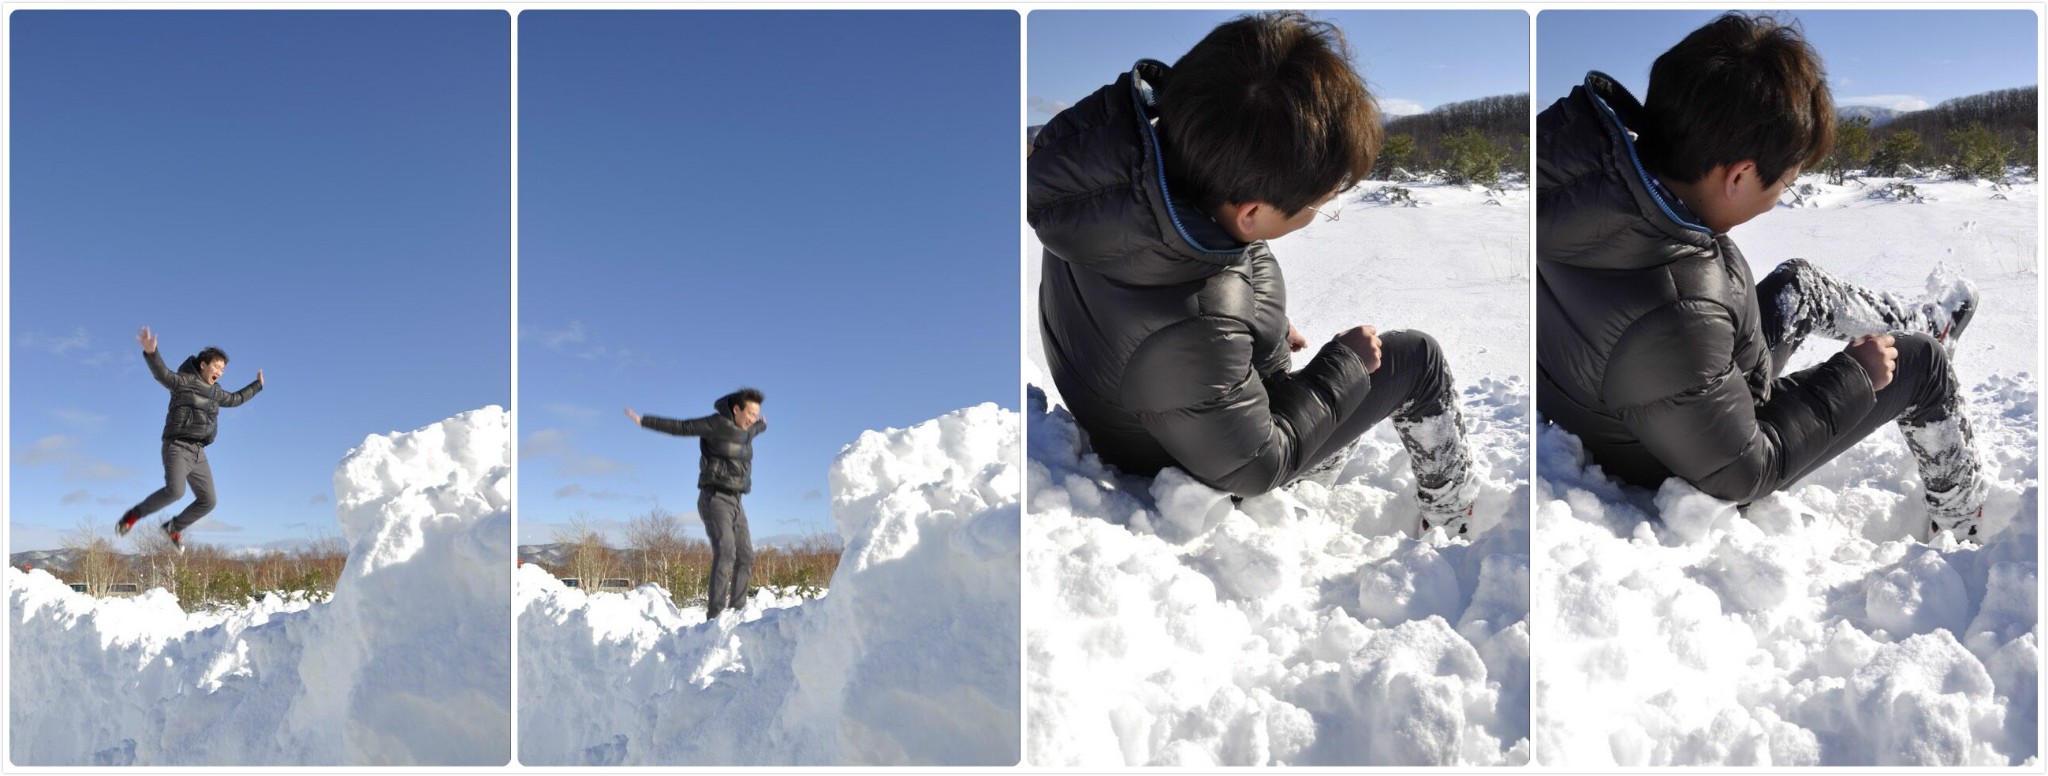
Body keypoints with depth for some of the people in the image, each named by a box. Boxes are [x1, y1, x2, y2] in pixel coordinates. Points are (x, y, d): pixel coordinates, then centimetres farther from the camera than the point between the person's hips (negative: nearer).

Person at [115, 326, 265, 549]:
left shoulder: (214, 392, 19)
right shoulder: (184, 382, -4)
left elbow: (235, 399, 38)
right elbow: (163, 374, -23)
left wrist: (257, 386, 47)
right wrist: (151, 353, -42)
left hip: (198, 453, 8)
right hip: (177, 447, -8)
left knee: (207, 501, 5)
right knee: (175, 491, -30)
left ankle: (174, 527, 26)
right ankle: (134, 515, -8)